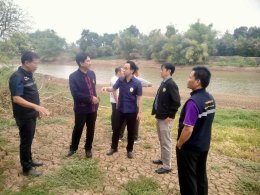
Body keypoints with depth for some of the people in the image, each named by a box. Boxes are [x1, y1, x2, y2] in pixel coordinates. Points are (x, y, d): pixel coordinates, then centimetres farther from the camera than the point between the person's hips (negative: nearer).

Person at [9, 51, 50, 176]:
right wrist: (36, 106, -36)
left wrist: (37, 109, 18)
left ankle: (29, 161, 37)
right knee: (25, 141, 4)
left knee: (29, 139, 20)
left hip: (31, 114, 9)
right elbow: (16, 98, -28)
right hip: (24, 116, -9)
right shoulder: (17, 77, -21)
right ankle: (27, 168, 20)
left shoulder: (29, 74, 8)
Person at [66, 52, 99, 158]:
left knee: (91, 129, 15)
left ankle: (88, 148, 34)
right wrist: (90, 98, -22)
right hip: (81, 108, -4)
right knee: (78, 129, 12)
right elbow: (75, 94, -22)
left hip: (93, 108, 5)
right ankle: (73, 148, 35)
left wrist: (95, 99, 4)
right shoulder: (73, 76, -15)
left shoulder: (92, 73, 3)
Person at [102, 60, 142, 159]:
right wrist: (107, 88, -16)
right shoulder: (120, 80, -4)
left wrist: (139, 112, -9)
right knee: (116, 129, 13)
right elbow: (113, 88, 7)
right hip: (120, 109, 3)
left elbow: (139, 98, -9)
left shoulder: (137, 83, -14)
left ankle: (129, 150, 29)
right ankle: (113, 147, 32)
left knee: (131, 131, 10)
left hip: (131, 111, -3)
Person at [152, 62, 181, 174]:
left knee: (166, 142, 2)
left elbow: (177, 102, -22)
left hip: (166, 119, -9)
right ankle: (163, 159, 37)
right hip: (160, 117, 9)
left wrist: (170, 116, -17)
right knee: (161, 141, 21)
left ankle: (167, 166, 15)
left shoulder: (171, 85, -18)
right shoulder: (163, 83, 10)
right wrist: (156, 113, 14)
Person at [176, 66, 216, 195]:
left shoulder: (193, 102, -28)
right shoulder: (210, 99, -1)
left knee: (188, 179, 11)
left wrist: (179, 144, -12)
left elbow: (188, 129, -28)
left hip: (189, 147, -8)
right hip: (204, 145, 8)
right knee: (201, 175, 23)